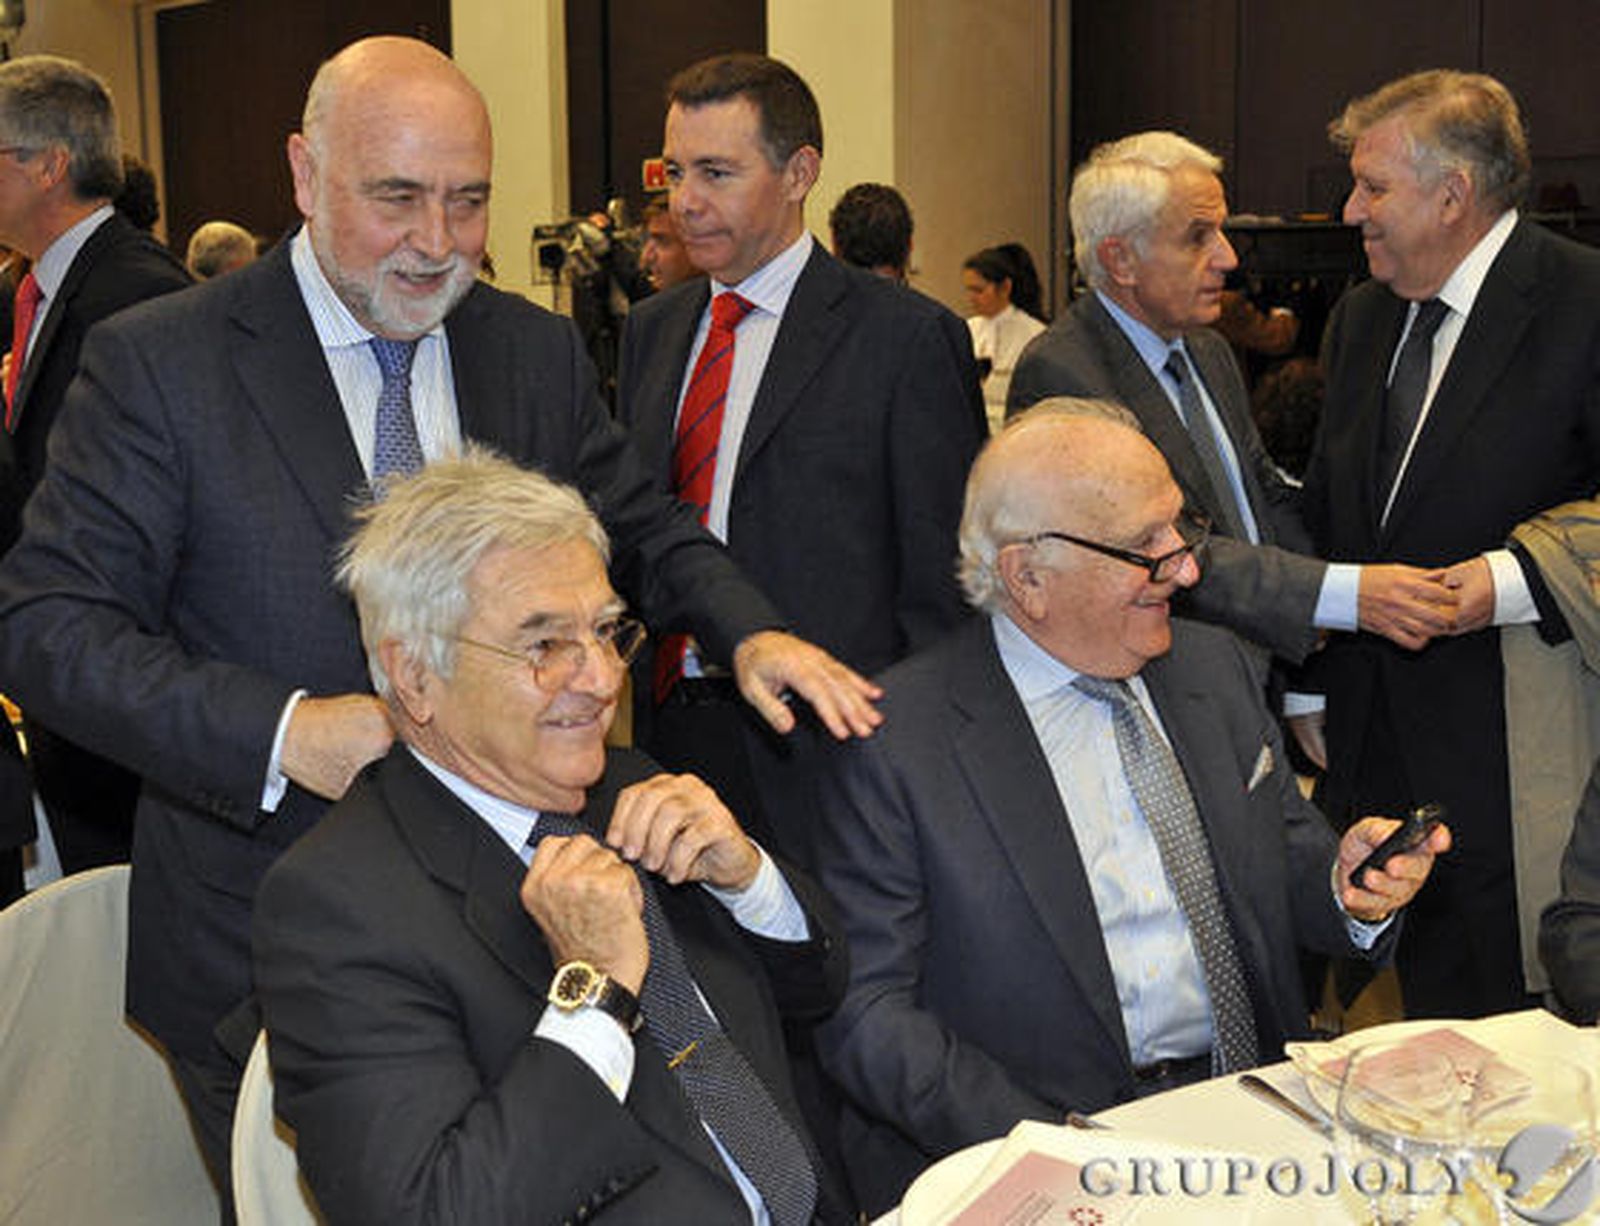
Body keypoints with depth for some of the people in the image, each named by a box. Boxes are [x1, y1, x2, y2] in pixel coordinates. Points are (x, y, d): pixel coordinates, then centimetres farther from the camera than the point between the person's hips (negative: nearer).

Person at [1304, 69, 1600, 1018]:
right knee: (1430, 1016, 16)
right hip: (1385, 743, 7)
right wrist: (1306, 690, 13)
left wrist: (1511, 580, -23)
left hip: (1521, 752, -6)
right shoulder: (1362, 318, 11)